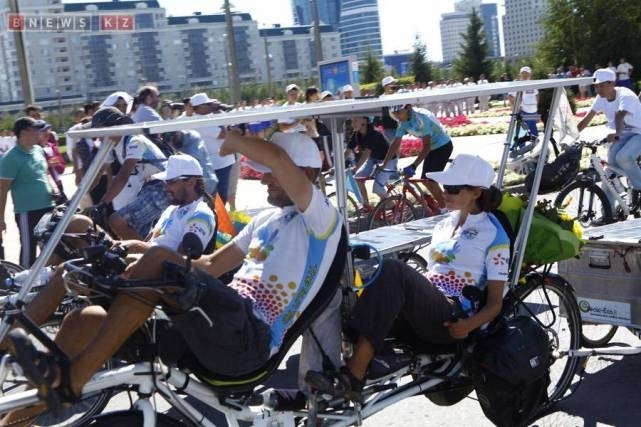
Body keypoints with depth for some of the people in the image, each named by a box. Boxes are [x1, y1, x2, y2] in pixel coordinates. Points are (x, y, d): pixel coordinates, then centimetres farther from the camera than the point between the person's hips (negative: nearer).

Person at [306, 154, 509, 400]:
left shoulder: (494, 234, 5)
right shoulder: (444, 225, 24)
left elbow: (495, 303, 0)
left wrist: (470, 324, -19)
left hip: (449, 321, -6)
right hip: (422, 309, 6)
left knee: (392, 271, -34)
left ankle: (353, 375, -44)